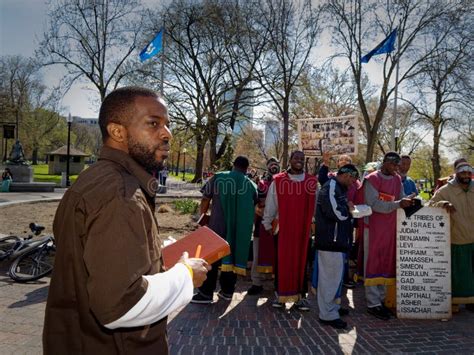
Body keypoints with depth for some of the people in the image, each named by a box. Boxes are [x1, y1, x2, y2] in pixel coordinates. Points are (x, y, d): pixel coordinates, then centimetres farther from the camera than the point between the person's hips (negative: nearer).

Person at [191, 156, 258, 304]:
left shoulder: (218, 178, -2)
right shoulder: (251, 185, 6)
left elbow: (205, 200, 0)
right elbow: (255, 205, 12)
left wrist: (202, 217, 14)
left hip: (217, 226, -3)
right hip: (239, 229, 3)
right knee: (233, 257, 14)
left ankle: (206, 293, 8)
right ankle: (227, 291, 22)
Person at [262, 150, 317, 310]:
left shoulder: (312, 182, 3)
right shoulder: (278, 181, -1)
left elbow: (316, 205, 8)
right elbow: (270, 204, 4)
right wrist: (267, 223, 6)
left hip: (304, 229, 1)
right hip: (282, 228, -1)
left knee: (301, 262, 6)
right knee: (281, 261, 6)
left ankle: (301, 296, 17)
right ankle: (280, 294, 19)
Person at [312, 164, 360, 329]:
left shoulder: (338, 188, 18)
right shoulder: (330, 188, -16)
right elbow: (336, 213, -25)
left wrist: (348, 209, 3)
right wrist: (348, 208, -7)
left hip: (337, 240, 11)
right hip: (330, 241, -11)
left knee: (335, 275, 20)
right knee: (330, 276, -2)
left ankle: (333, 306, 34)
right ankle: (328, 314, 8)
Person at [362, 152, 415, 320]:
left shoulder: (397, 180, 12)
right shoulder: (372, 179, -8)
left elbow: (400, 200, 10)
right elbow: (374, 204, -17)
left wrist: (407, 200, -12)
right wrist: (398, 203, -24)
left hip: (391, 228, 6)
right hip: (374, 228, -6)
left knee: (386, 264, 9)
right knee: (373, 264, -2)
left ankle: (380, 299, 20)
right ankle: (373, 304, 4)